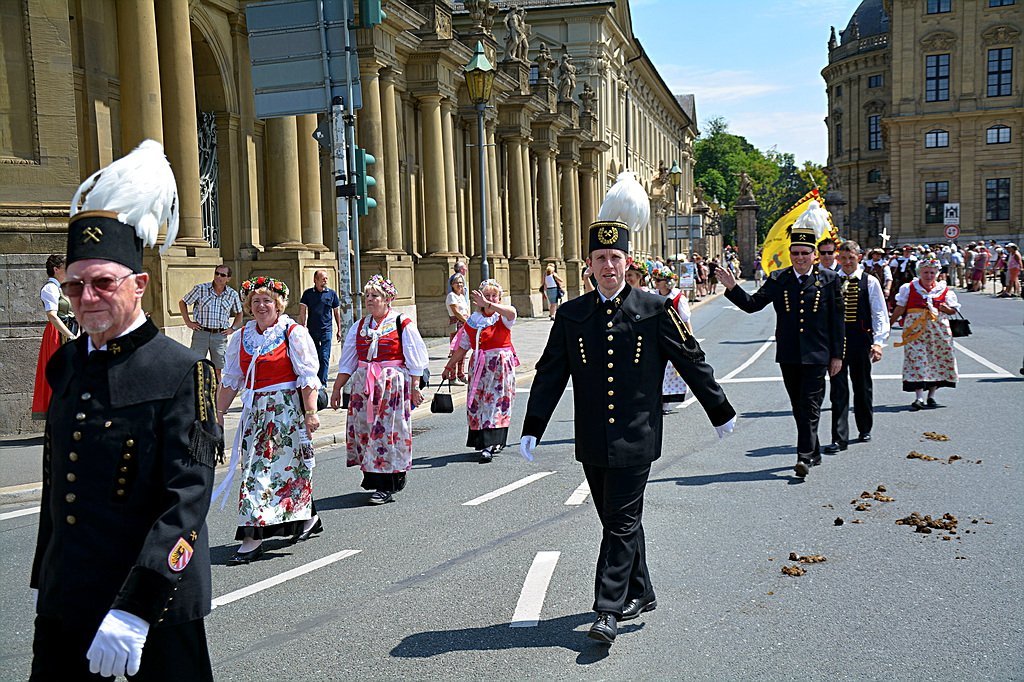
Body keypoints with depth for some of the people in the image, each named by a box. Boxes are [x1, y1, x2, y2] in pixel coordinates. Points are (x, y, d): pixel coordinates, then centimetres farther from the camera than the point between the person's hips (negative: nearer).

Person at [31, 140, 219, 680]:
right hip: (65, 598, 6)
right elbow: (55, 483, 15)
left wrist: (134, 609, -25)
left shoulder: (181, 371, -14)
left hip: (156, 600, -6)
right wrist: (44, 579, 18)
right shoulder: (65, 364, 7)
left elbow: (188, 501, -20)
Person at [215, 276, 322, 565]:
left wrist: (310, 412, -14)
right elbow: (231, 380, 15)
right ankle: (308, 518, 24)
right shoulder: (241, 337, 10)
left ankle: (254, 538, 0)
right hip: (255, 410, 5)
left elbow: (308, 377, -8)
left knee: (264, 470, -5)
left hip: (286, 409, -5)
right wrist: (218, 412, 12)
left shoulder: (293, 332, -4)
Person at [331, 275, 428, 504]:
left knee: (388, 430, -4)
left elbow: (415, 361, -2)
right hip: (363, 385, 5)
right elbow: (347, 362, 14)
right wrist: (337, 389, 10)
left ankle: (387, 487, 2)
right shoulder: (359, 327, 11)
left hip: (393, 385, -5)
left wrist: (415, 389, -5)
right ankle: (373, 478, 20)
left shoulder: (402, 325, -3)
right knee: (364, 429, 5)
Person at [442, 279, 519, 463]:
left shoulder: (503, 318, 0)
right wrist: (449, 366, 18)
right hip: (480, 366, 3)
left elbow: (511, 312, -27)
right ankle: (485, 442, 14)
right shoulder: (473, 321, 7)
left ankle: (490, 445, -8)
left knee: (496, 403, -6)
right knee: (478, 403, 1)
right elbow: (462, 348, 15)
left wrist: (488, 304, -36)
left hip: (502, 365, -3)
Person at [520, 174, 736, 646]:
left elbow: (691, 361, 3)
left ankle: (609, 610, 2)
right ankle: (640, 595, 31)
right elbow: (550, 374, 3)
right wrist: (532, 428, -3)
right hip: (592, 441, 4)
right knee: (617, 520, 14)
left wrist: (721, 411, 9)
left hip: (635, 438, -3)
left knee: (622, 522, -4)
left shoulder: (655, 310, -4)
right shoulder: (571, 315, 3)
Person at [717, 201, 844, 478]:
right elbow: (752, 304, 1)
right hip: (788, 354, 3)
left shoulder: (829, 279, -1)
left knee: (810, 406, -8)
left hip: (817, 355, -3)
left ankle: (805, 456, -9)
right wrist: (732, 288, -16)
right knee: (798, 407, 12)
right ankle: (814, 453, 26)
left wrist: (836, 355, -1)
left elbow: (837, 320, 1)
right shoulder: (778, 279, 4)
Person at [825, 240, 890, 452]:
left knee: (862, 386, 14)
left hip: (861, 340, 0)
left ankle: (864, 429, 32)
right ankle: (839, 437, -3)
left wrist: (878, 342, -8)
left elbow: (880, 314, 0)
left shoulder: (870, 282, 1)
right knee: (838, 389, -4)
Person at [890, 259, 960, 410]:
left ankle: (931, 396, 21)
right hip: (915, 329, -2)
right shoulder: (909, 288, 5)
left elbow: (953, 311, 11)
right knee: (917, 360, -10)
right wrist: (888, 325, 6)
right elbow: (900, 309, 8)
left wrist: (944, 308, -11)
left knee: (937, 360, 6)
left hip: (938, 331, 2)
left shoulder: (945, 290, 8)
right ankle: (919, 398, -13)